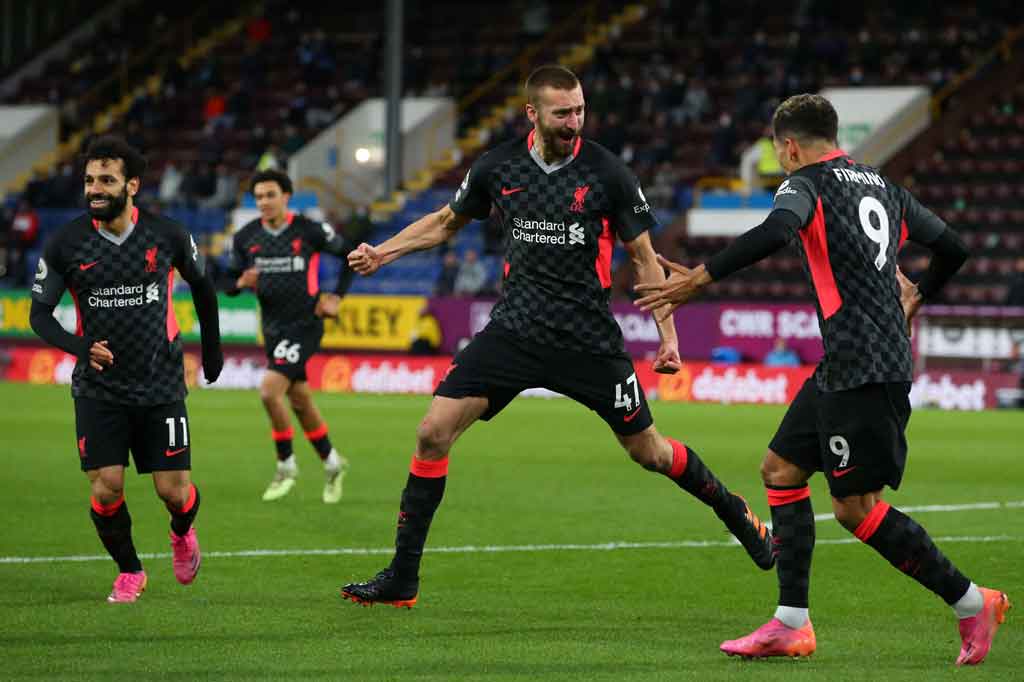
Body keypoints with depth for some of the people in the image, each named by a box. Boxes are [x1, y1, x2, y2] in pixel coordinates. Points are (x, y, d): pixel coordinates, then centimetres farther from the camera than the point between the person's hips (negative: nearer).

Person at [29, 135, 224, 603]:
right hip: (98, 387, 0)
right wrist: (79, 346, -22)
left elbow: (201, 284, 12)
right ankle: (129, 572, 16)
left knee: (174, 490, -3)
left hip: (161, 385, 0)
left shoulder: (167, 235, -6)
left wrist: (212, 349, 20)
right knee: (106, 490, -10)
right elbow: (39, 313, -3)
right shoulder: (66, 244, -8)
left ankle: (182, 533, 34)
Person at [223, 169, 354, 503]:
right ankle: (332, 464, 33)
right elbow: (229, 283, 6)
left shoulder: (309, 230, -11)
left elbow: (350, 254, 2)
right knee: (299, 399, 14)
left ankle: (286, 466, -2)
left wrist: (337, 296, -2)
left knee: (269, 391, -19)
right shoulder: (246, 237, 0)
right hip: (273, 327, 5)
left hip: (304, 324, -5)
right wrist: (241, 282, -16)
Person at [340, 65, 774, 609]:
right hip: (514, 329, 2)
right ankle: (401, 580, -2)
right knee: (433, 433, -10)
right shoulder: (498, 167, 0)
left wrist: (668, 335, -5)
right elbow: (447, 221, 19)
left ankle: (733, 510, 34)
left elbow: (643, 258, 1)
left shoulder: (607, 173, -7)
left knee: (647, 450, 4)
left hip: (589, 339, -2)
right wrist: (382, 252, 9)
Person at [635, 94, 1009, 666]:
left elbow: (776, 231, -27)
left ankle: (972, 603, 1)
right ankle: (791, 627, 9)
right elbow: (953, 248, 22)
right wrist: (917, 297, 42)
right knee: (781, 470, 12)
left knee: (856, 508, -6)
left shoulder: (808, 183, -5)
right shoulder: (883, 186, 18)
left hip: (865, 368, -9)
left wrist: (700, 279, -24)